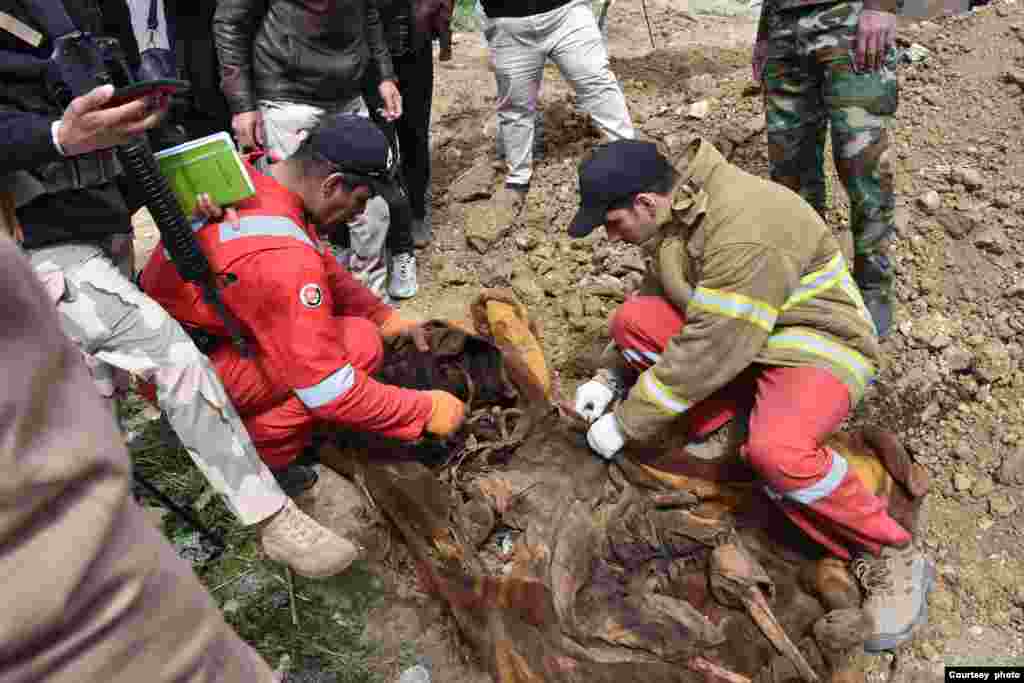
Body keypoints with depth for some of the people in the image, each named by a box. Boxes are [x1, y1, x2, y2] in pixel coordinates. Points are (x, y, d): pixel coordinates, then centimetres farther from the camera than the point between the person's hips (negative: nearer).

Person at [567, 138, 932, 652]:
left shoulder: (745, 234, -32)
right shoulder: (674, 208, -2)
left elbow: (707, 354, -31)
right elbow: (658, 297, 9)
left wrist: (625, 424, -21)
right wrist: (612, 379, 0)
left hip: (815, 345, -8)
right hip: (732, 331, 8)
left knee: (774, 450, -36)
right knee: (632, 320, -11)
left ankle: (891, 558, -8)